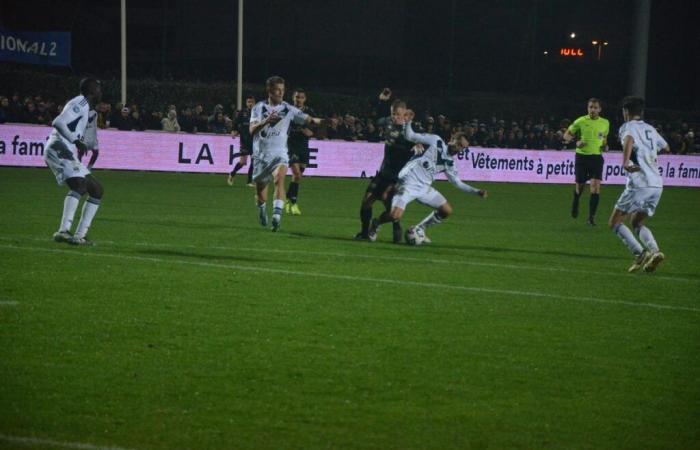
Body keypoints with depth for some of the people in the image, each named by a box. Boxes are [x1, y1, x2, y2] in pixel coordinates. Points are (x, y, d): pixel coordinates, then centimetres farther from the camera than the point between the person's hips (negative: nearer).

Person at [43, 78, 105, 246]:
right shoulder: (81, 103, -7)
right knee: (80, 184, -31)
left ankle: (80, 236, 4)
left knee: (97, 191, 10)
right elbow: (58, 123, -20)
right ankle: (63, 231, -41)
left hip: (68, 154, 11)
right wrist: (76, 141, -22)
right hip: (59, 150, -11)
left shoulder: (85, 107, 24)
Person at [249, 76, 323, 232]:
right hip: (261, 153, 2)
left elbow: (306, 118, -11)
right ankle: (262, 212, 42)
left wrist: (317, 121, -32)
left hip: (279, 153, -2)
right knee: (260, 187, 12)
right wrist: (266, 121, -27)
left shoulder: (288, 109, 0)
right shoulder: (259, 108, 1)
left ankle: (277, 215, -38)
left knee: (279, 178, -29)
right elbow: (252, 130, -10)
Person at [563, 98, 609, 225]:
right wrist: (576, 142, -16)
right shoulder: (581, 121, -4)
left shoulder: (605, 123, 5)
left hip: (596, 157, 1)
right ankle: (575, 204, 43)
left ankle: (591, 217, -12)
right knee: (580, 186, 8)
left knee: (595, 186, -15)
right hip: (582, 156, -1)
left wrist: (605, 145, 2)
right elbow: (566, 135, 3)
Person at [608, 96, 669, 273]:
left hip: (639, 184, -7)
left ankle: (640, 254, -14)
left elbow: (629, 140, -24)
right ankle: (654, 251, -6)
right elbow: (666, 148, 35)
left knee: (615, 222, 4)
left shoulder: (627, 127, 0)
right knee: (637, 223, 19)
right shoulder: (650, 129, 20)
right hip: (657, 184, 7)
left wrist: (625, 162, -35)